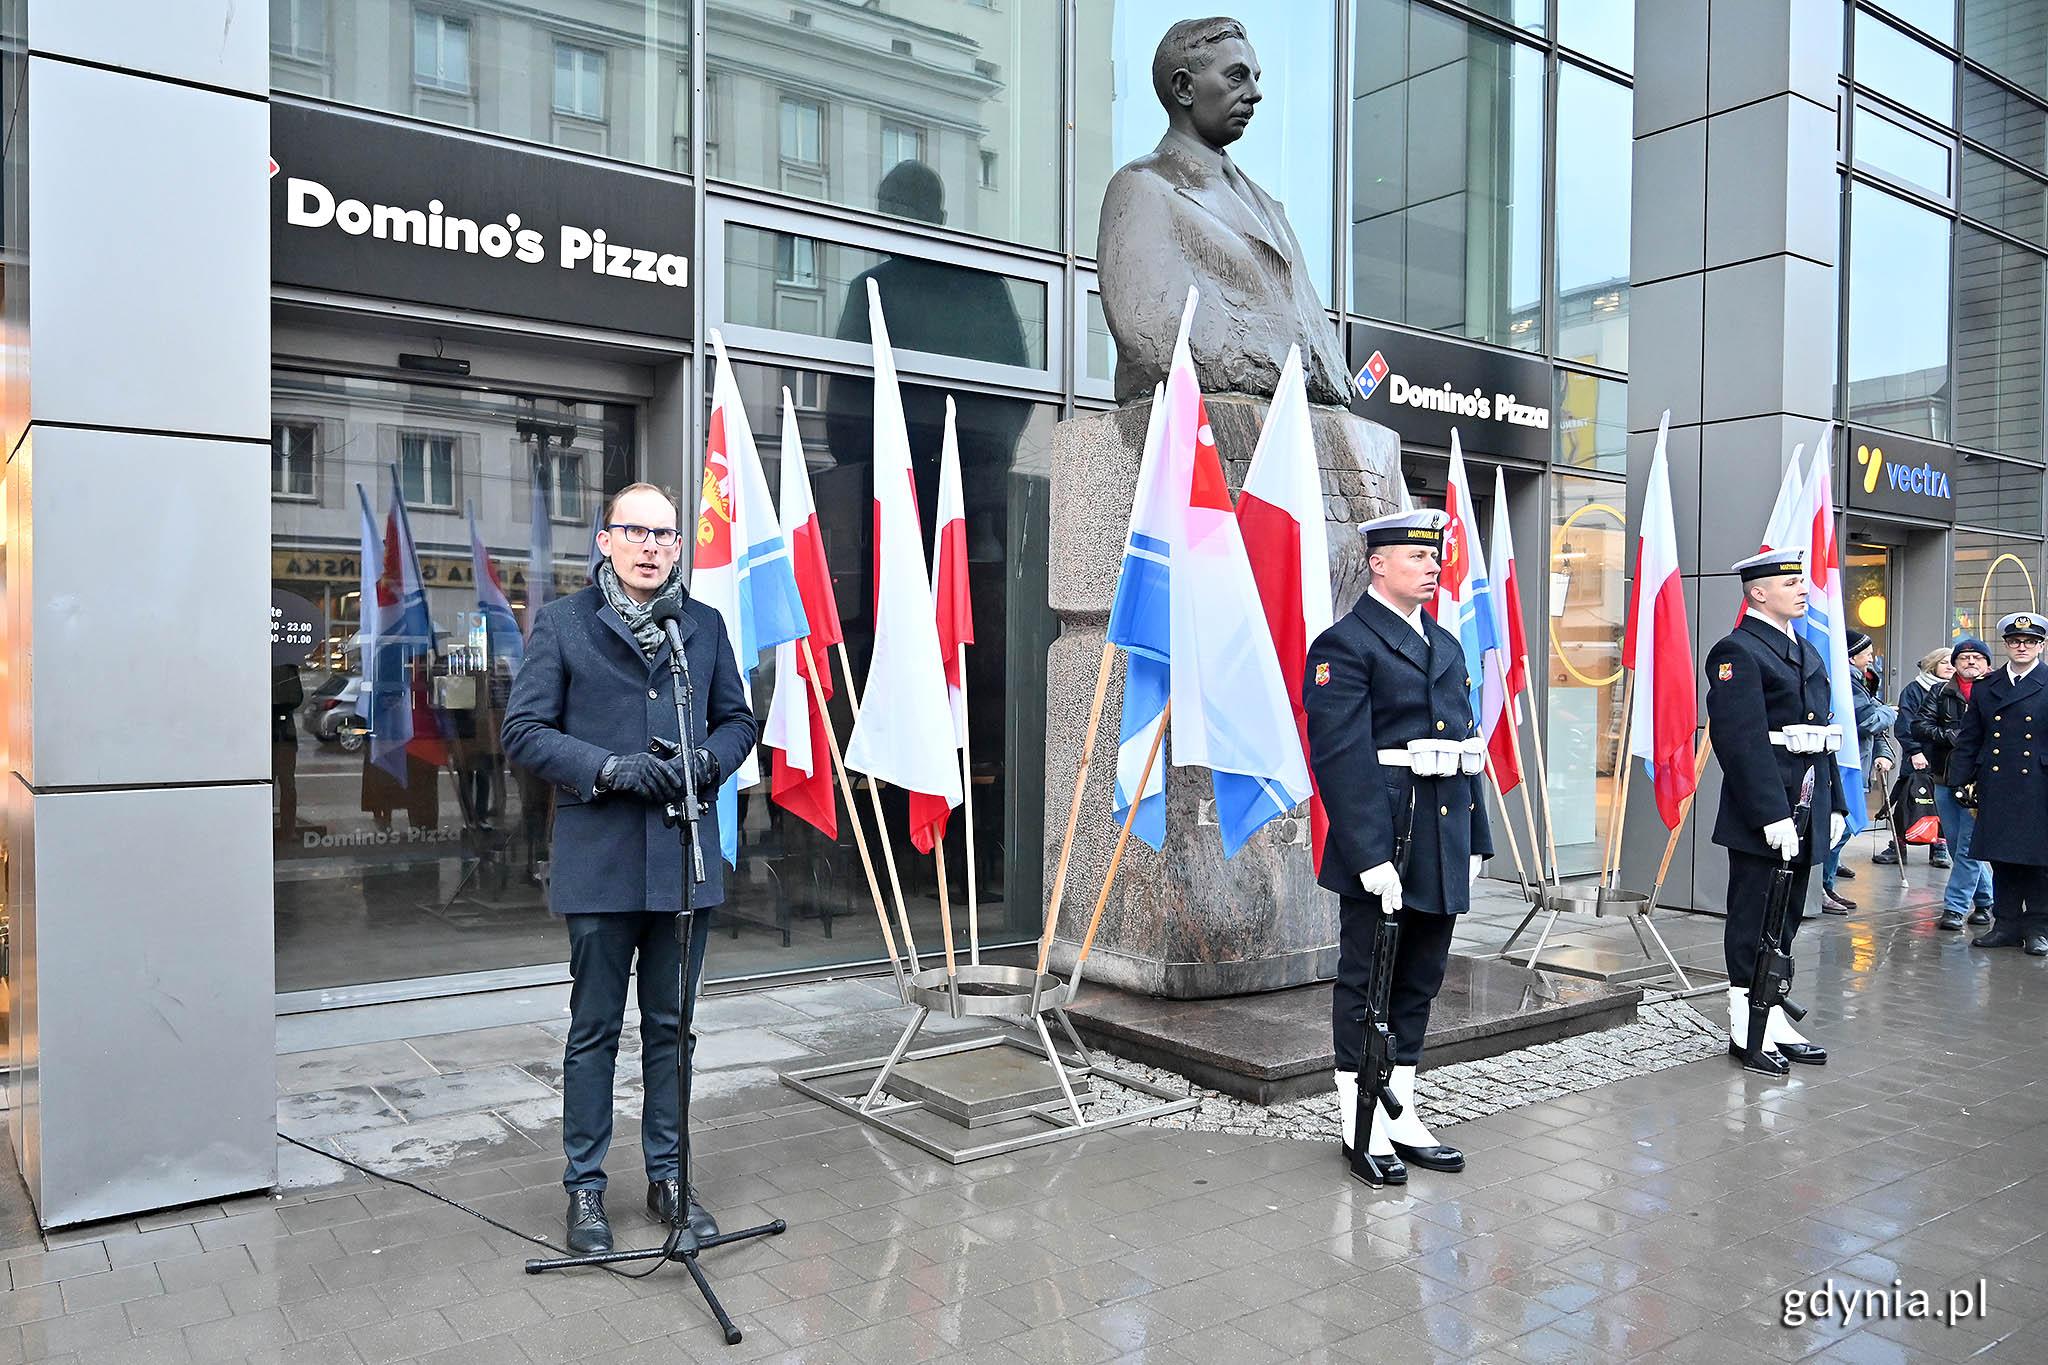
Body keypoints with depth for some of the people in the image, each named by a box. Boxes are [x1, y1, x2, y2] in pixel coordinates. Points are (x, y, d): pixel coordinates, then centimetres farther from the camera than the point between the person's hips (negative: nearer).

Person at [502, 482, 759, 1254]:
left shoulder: (705, 625, 9)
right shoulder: (562, 623, 0)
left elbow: (737, 719, 15)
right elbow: (523, 734, -4)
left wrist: (707, 760, -7)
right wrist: (610, 768, -17)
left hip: (686, 855, 3)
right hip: (600, 859, -3)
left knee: (671, 1027, 13)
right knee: (594, 1030, 7)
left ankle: (667, 1177, 27)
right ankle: (585, 1186, 22)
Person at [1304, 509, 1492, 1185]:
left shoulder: (1446, 645, 17)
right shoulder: (1345, 645, -10)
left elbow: (1466, 746, 18)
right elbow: (1343, 757, -17)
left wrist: (1474, 841, 14)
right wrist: (1372, 856, -22)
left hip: (1444, 843, 8)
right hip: (1382, 844, -8)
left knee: (1421, 981, 14)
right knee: (1367, 982, 4)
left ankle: (1401, 1116, 26)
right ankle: (1362, 1127, 15)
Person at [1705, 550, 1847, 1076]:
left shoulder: (1808, 653, 17)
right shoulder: (1737, 652, -12)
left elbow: (1822, 734, 20)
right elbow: (1744, 742, -20)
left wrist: (1835, 805, 14)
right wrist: (1773, 816, -23)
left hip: (1804, 812, 9)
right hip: (1760, 818, -9)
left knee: (1783, 923, 15)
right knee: (1753, 925, 0)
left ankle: (1774, 1021, 24)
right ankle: (1746, 1032, 9)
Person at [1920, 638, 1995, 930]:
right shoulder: (1942, 693, 12)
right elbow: (1920, 726, 2)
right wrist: (1951, 736, -12)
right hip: (1945, 779, 4)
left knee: (1969, 845, -7)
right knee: (1958, 844, 11)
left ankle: (1955, 907, -3)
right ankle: (1984, 900, 27)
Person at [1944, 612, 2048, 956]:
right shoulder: (1984, 688, 11)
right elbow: (1968, 740, 13)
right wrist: (1960, 782, 6)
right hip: (1995, 792, 3)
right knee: (2001, 860, 7)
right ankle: (2007, 924, 16)